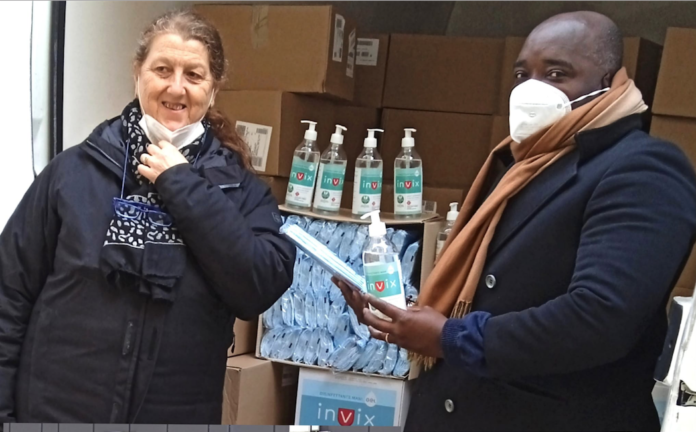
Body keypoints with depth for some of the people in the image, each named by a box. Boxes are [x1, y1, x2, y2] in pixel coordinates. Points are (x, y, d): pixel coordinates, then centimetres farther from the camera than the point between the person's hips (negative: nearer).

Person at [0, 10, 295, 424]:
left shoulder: (241, 188, -2)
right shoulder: (73, 170, -2)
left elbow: (263, 289, -17)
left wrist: (183, 186, -15)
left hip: (178, 413, 1)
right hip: (55, 409, 0)